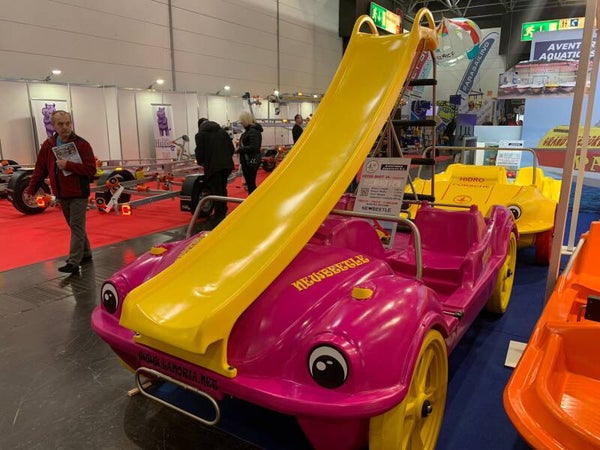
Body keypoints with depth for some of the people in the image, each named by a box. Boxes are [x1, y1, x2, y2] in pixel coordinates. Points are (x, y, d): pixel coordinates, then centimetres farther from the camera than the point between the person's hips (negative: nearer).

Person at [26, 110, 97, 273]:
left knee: (76, 227, -5)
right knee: (75, 226, 15)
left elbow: (91, 169, -16)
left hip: (78, 194, -5)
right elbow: (40, 169, 8)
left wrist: (68, 165, -24)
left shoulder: (82, 144, -10)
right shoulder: (48, 145, 4)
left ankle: (73, 262, -4)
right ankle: (85, 253, 30)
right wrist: (31, 190, 5)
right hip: (61, 194, 5)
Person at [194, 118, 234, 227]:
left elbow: (199, 152, -3)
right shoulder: (222, 131, 15)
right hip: (226, 164, 5)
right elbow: (231, 148, 12)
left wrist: (200, 162, 16)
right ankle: (222, 213, 25)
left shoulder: (200, 135, 1)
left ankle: (219, 217, -1)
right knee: (222, 189, 17)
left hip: (213, 166, -5)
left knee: (216, 191, -1)